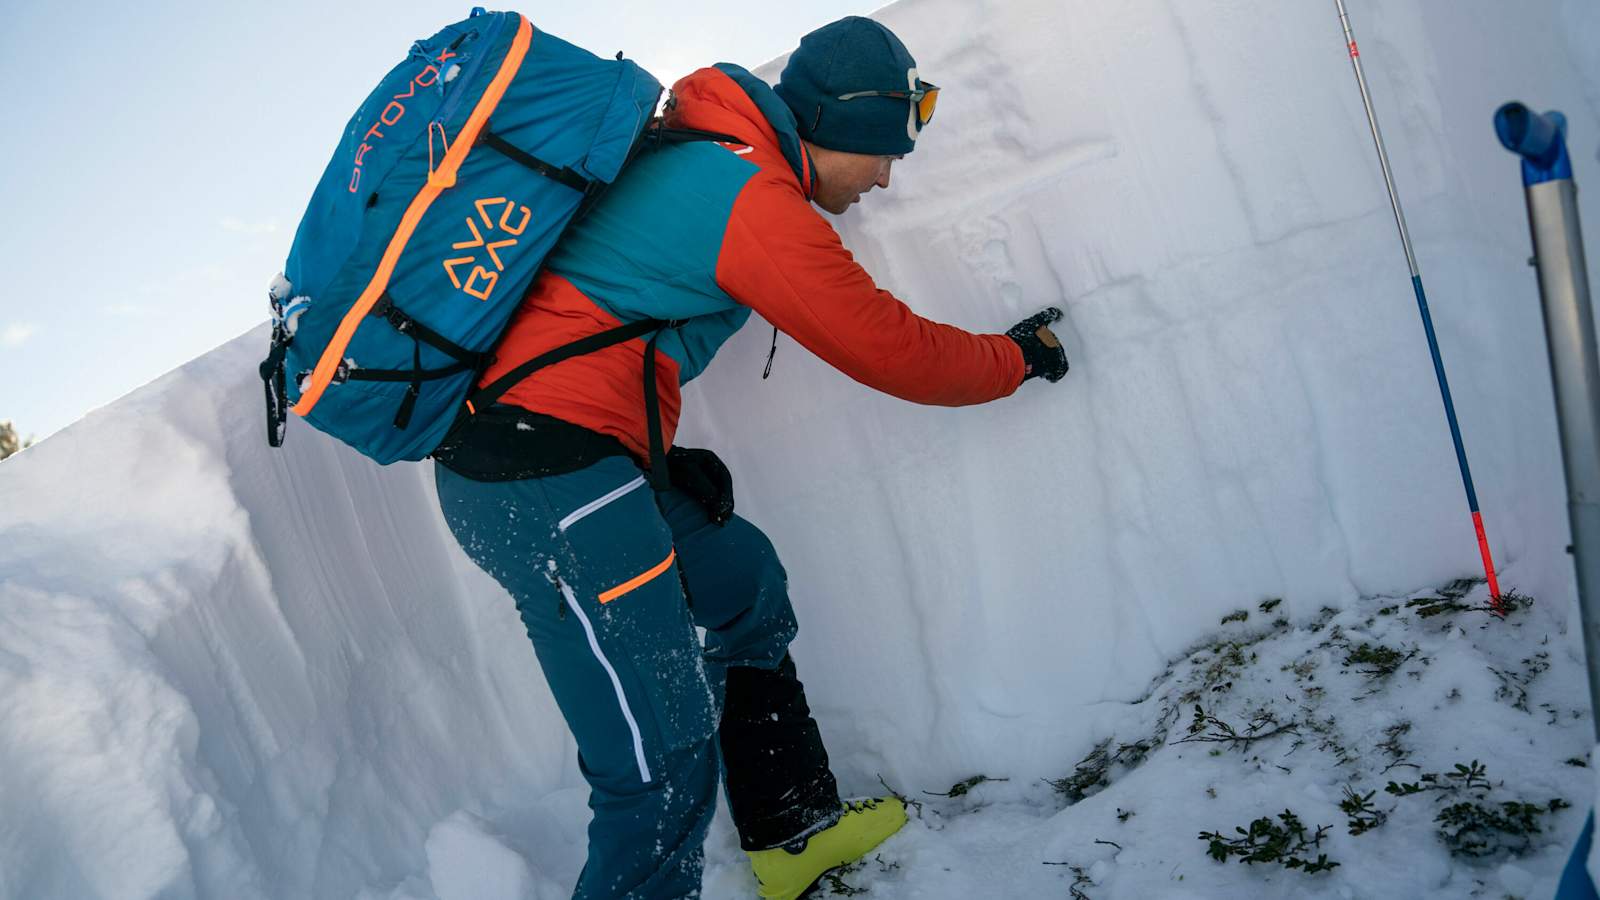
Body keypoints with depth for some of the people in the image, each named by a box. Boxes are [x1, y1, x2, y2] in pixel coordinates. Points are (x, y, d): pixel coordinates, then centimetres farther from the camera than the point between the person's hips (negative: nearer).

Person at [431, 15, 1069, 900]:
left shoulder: (680, 151, 17)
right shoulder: (755, 199, -12)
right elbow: (894, 351, -7)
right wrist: (1020, 355, 11)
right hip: (552, 484, -11)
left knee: (741, 577, 24)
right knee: (665, 769, -8)